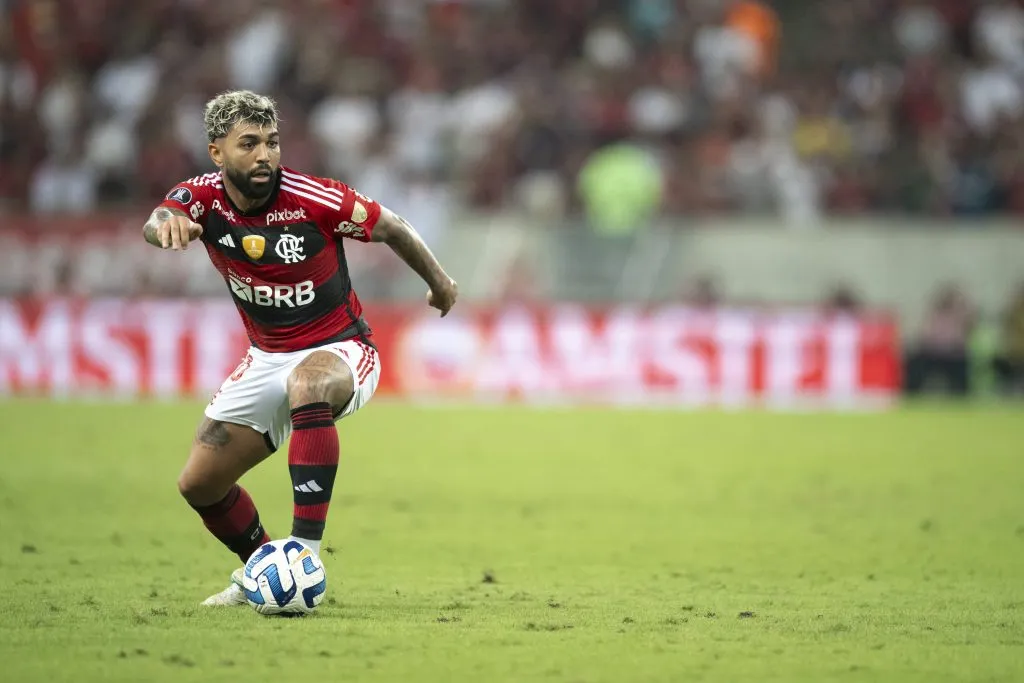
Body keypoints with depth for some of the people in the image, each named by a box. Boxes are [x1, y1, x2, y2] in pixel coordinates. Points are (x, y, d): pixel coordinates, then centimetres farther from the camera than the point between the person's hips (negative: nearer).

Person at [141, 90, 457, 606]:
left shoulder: (312, 199, -21)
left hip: (340, 351, -5)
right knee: (199, 485, 5)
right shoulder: (203, 198, -13)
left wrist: (438, 283, 7)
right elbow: (158, 222, -36)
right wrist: (166, 225, -61)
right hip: (267, 358, 5)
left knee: (309, 385, -41)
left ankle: (305, 550, -41)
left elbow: (390, 227, -5)